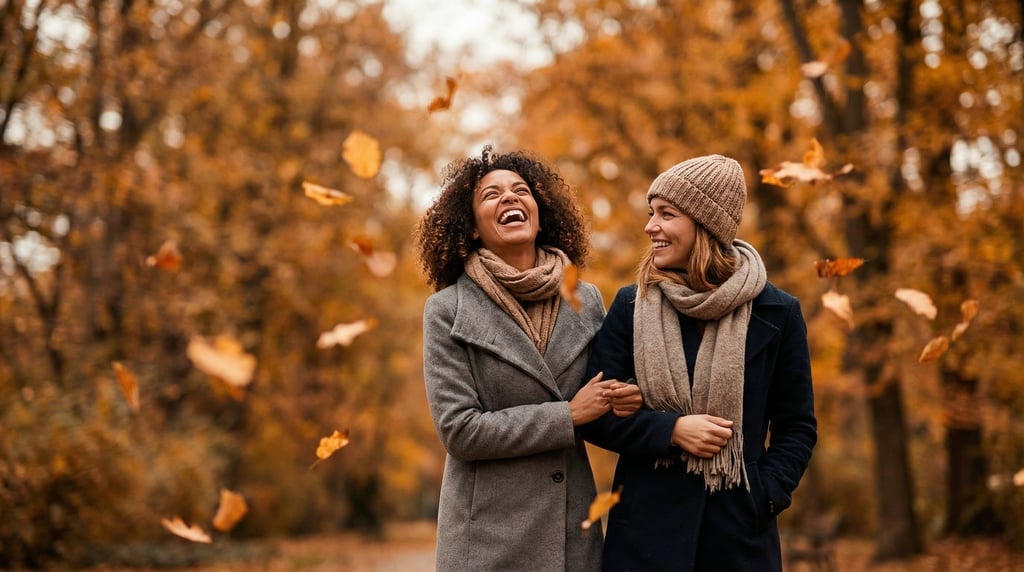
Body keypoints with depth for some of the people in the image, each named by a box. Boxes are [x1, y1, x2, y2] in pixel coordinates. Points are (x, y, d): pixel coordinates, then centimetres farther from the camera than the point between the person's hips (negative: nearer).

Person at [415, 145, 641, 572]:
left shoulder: (586, 301, 5)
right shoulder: (448, 311, -6)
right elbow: (458, 429, -13)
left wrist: (621, 403, -7)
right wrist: (568, 415, -14)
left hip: (572, 528, 4)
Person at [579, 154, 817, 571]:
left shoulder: (776, 313, -1)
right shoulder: (631, 306, 1)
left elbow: (797, 427, 5)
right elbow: (593, 413, 0)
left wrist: (765, 497, -10)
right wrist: (670, 430, -13)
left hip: (739, 527, 0)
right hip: (646, 524, 1)